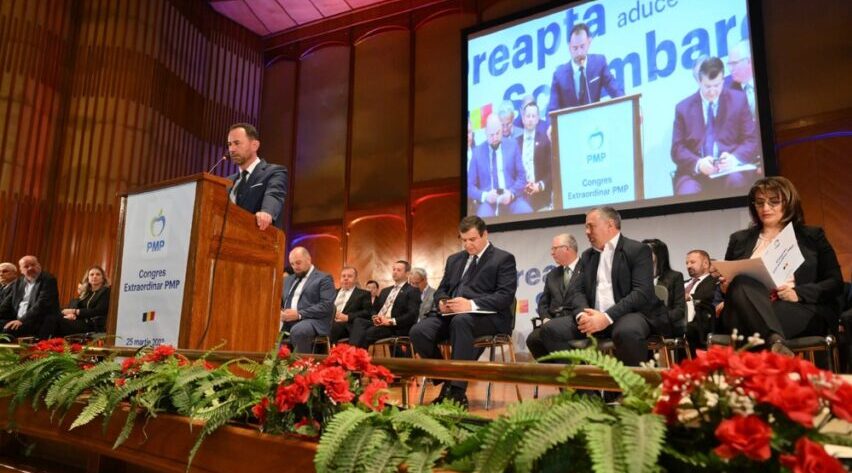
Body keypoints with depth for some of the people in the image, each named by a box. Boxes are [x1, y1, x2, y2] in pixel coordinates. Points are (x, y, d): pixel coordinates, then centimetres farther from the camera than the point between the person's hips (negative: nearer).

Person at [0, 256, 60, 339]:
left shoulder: (48, 280, -5)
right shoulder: (18, 282, 18)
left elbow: (42, 304, -16)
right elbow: (8, 303, 16)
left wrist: (22, 320, -24)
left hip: (40, 324, -7)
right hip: (17, 321, 7)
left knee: (8, 329, -28)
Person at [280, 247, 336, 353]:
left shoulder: (324, 279, 2)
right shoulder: (289, 280, 25)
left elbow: (327, 305, -10)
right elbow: (282, 301, 26)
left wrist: (299, 314, -17)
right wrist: (281, 313, 1)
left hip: (313, 321, -6)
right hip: (288, 321, 6)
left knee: (297, 331, -37)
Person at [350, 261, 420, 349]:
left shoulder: (412, 291, 3)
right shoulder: (385, 290, 28)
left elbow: (412, 315, -9)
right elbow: (375, 308, 26)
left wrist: (391, 321, -17)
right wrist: (375, 317, 0)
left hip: (396, 327, -7)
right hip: (378, 323, 7)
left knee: (369, 332, -34)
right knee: (358, 321, -24)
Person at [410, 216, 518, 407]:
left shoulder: (504, 259, 3)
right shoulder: (454, 259, 22)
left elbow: (506, 296, -10)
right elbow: (441, 289, 24)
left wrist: (471, 304, -23)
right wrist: (442, 302, -3)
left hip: (487, 316, -6)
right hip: (452, 314, 6)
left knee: (461, 321, -39)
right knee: (418, 331, -22)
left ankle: (458, 391, -33)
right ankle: (447, 383, -5)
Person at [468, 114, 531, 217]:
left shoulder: (512, 145, 12)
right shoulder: (477, 151, 8)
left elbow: (522, 176, 9)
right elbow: (470, 185, 6)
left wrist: (511, 193, -10)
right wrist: (484, 195, -14)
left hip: (512, 197, 1)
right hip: (488, 200, -1)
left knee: (528, 214, -28)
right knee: (483, 219, -32)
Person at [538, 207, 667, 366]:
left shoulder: (638, 250, 0)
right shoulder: (587, 256, 18)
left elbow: (642, 293, -13)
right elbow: (577, 290, 10)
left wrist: (607, 317, -24)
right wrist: (582, 314, -14)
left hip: (629, 315, -5)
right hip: (593, 316, 5)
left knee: (627, 332, -39)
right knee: (550, 329, -16)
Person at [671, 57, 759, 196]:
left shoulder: (738, 99, 10)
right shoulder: (683, 107, 9)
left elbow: (752, 140, 7)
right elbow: (677, 149, 3)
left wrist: (735, 158, -16)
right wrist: (698, 163, -18)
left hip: (730, 169, 1)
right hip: (695, 172, -1)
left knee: (736, 180, -33)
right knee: (688, 192, -33)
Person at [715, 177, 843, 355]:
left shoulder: (812, 236, 17)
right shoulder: (740, 239, 21)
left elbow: (835, 282, 10)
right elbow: (730, 281, 23)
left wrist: (798, 293, -9)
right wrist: (725, 286, -3)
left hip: (801, 314, -2)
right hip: (747, 314, 2)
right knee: (742, 283, -36)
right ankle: (775, 341, -53)